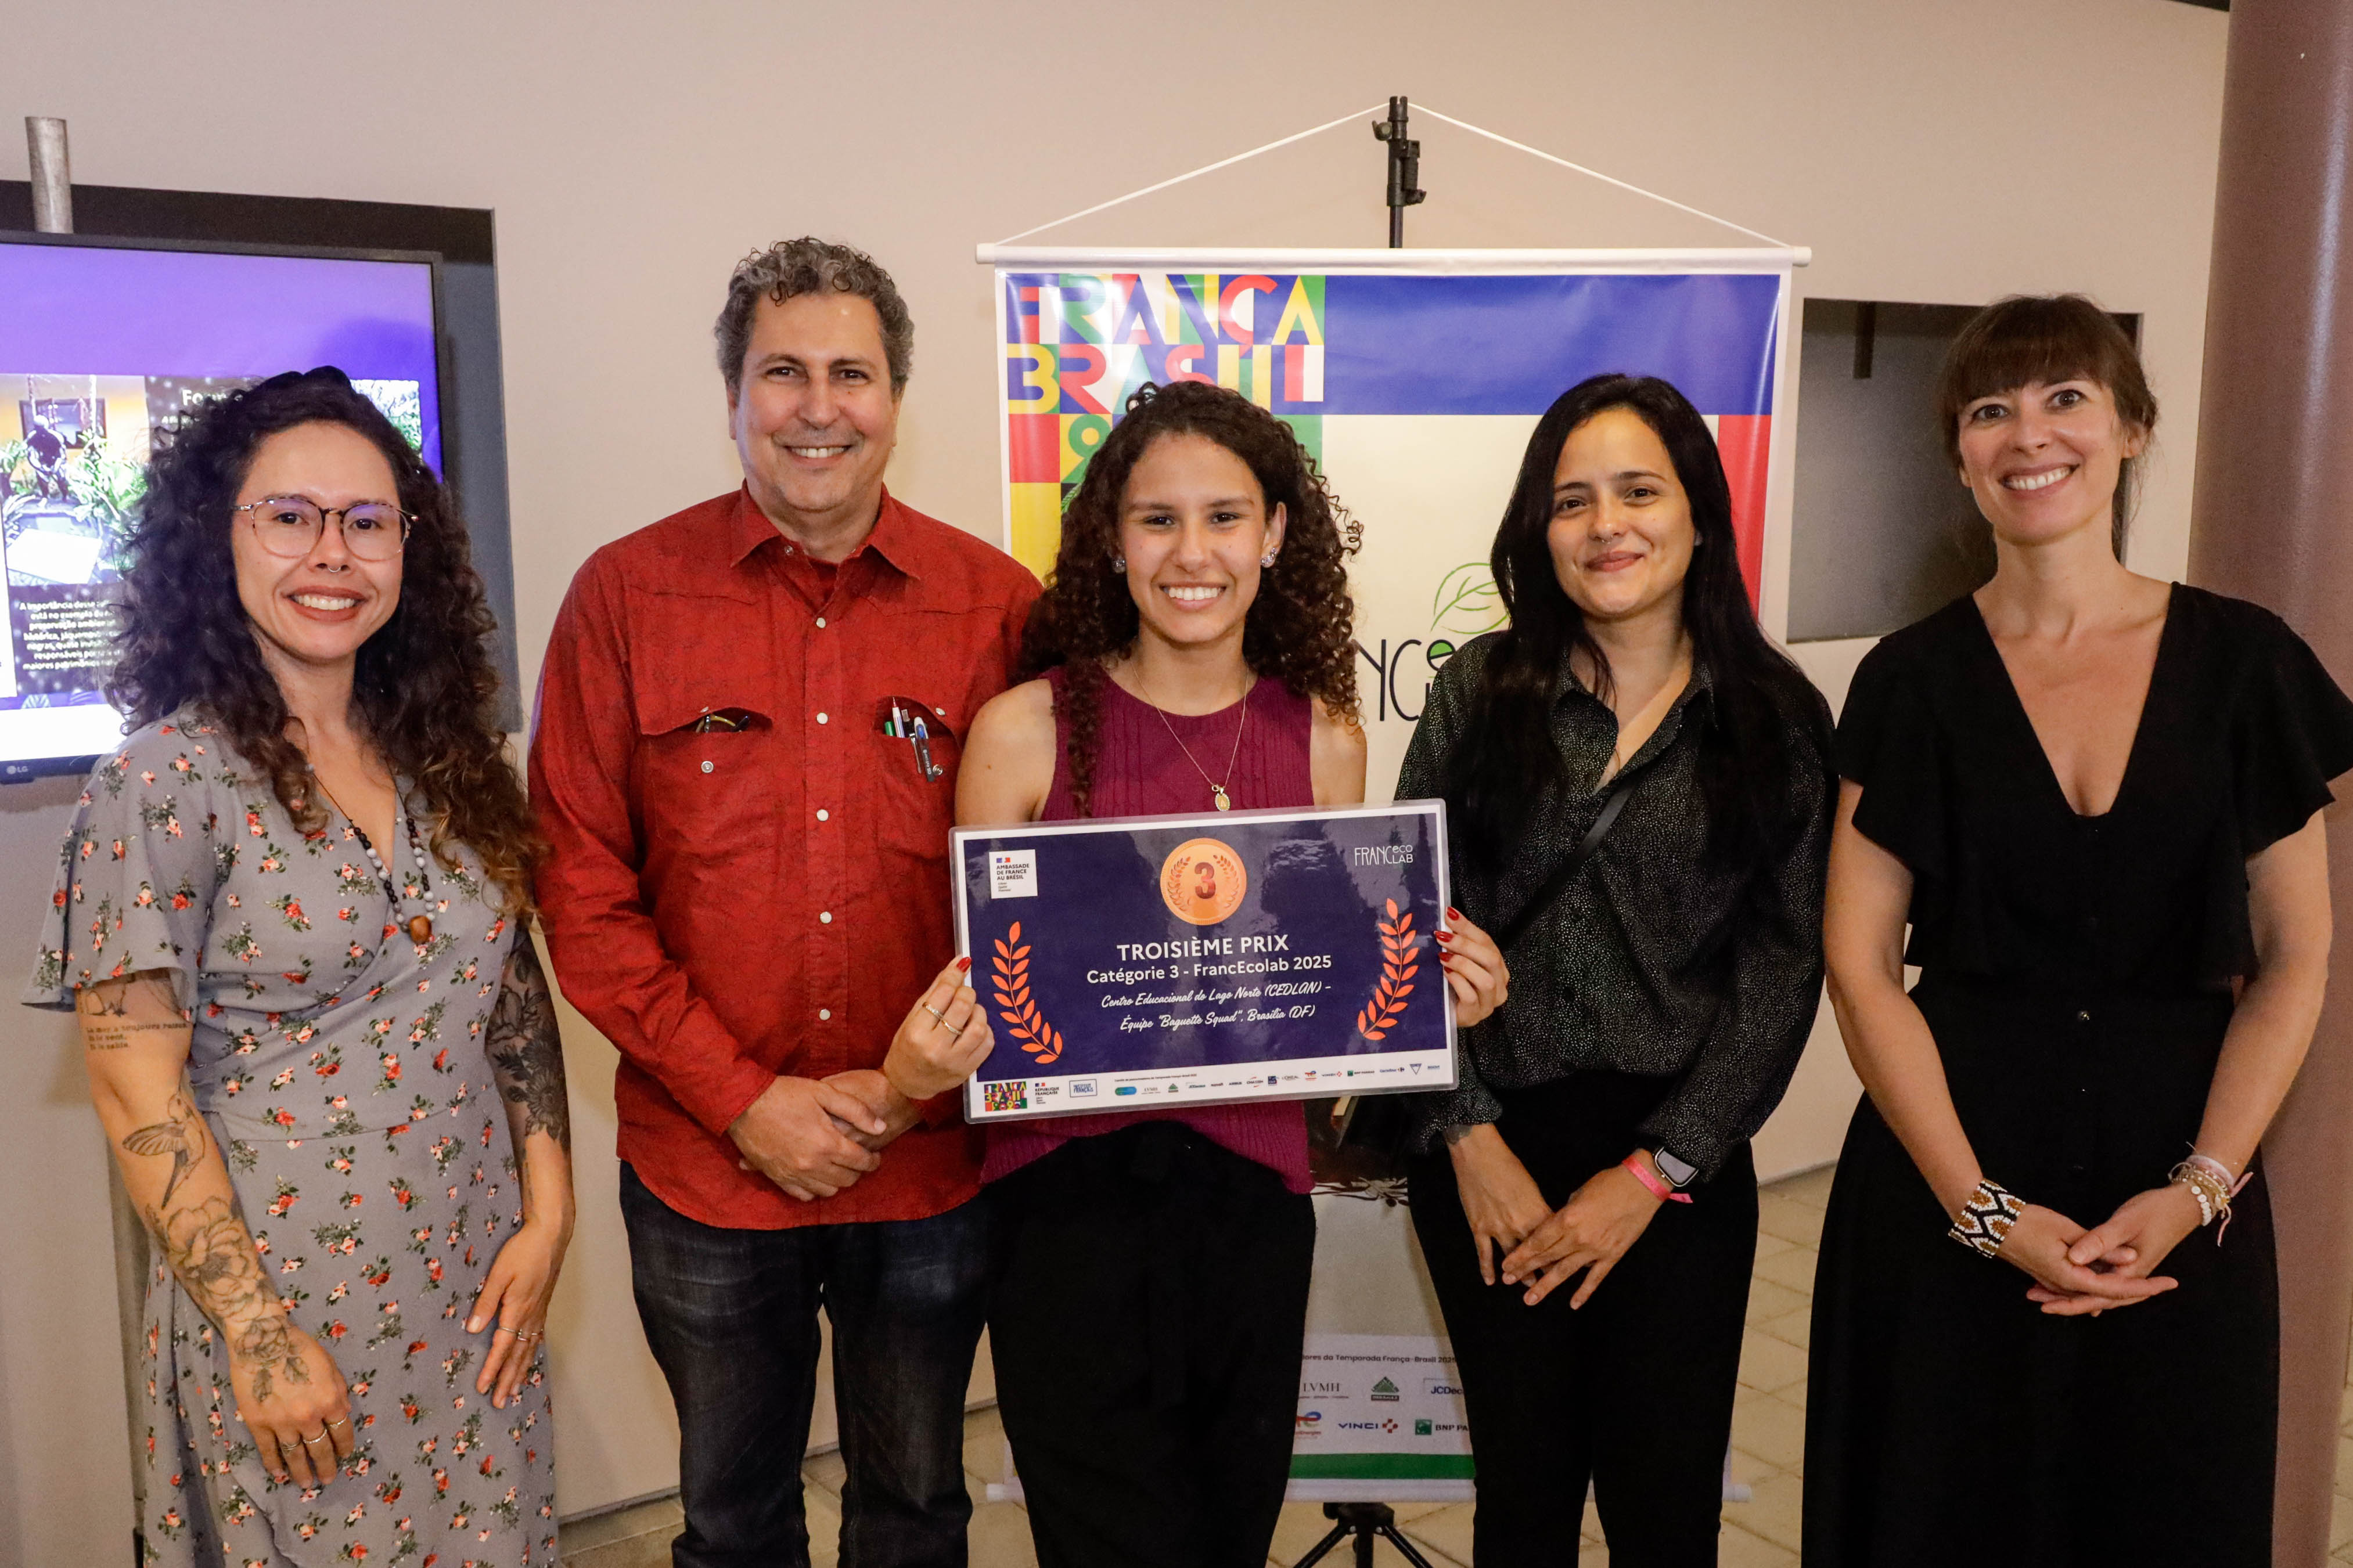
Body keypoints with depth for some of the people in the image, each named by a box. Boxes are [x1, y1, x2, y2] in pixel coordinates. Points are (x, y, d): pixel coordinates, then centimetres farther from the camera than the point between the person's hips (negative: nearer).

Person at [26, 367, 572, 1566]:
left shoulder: (446, 763, 4)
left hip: (479, 1293, 5)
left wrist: (547, 1213, -1)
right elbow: (135, 1087, -13)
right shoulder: (166, 782, -12)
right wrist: (259, 1331, -14)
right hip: (283, 1305, -5)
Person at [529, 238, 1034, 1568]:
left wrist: (914, 1089, -11)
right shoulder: (627, 595, -5)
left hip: (935, 1169, 0)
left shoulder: (998, 604, -4)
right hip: (704, 1167, 0)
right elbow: (581, 894, -5)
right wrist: (745, 1103, -11)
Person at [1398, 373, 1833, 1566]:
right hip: (1489, 1160, 1)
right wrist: (1469, 1135, -7)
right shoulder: (1480, 693, 0)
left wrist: (1655, 1171, -7)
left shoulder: (1777, 723, -1)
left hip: (1681, 1165, 0)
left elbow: (1783, 970, -2)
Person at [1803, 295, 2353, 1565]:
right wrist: (1985, 1210, -12)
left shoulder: (2245, 663, 0)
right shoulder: (1913, 680, -3)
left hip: (2181, 1202, 1)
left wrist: (2197, 1189, -10)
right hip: (1947, 1181, -1)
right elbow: (1859, 963, -6)